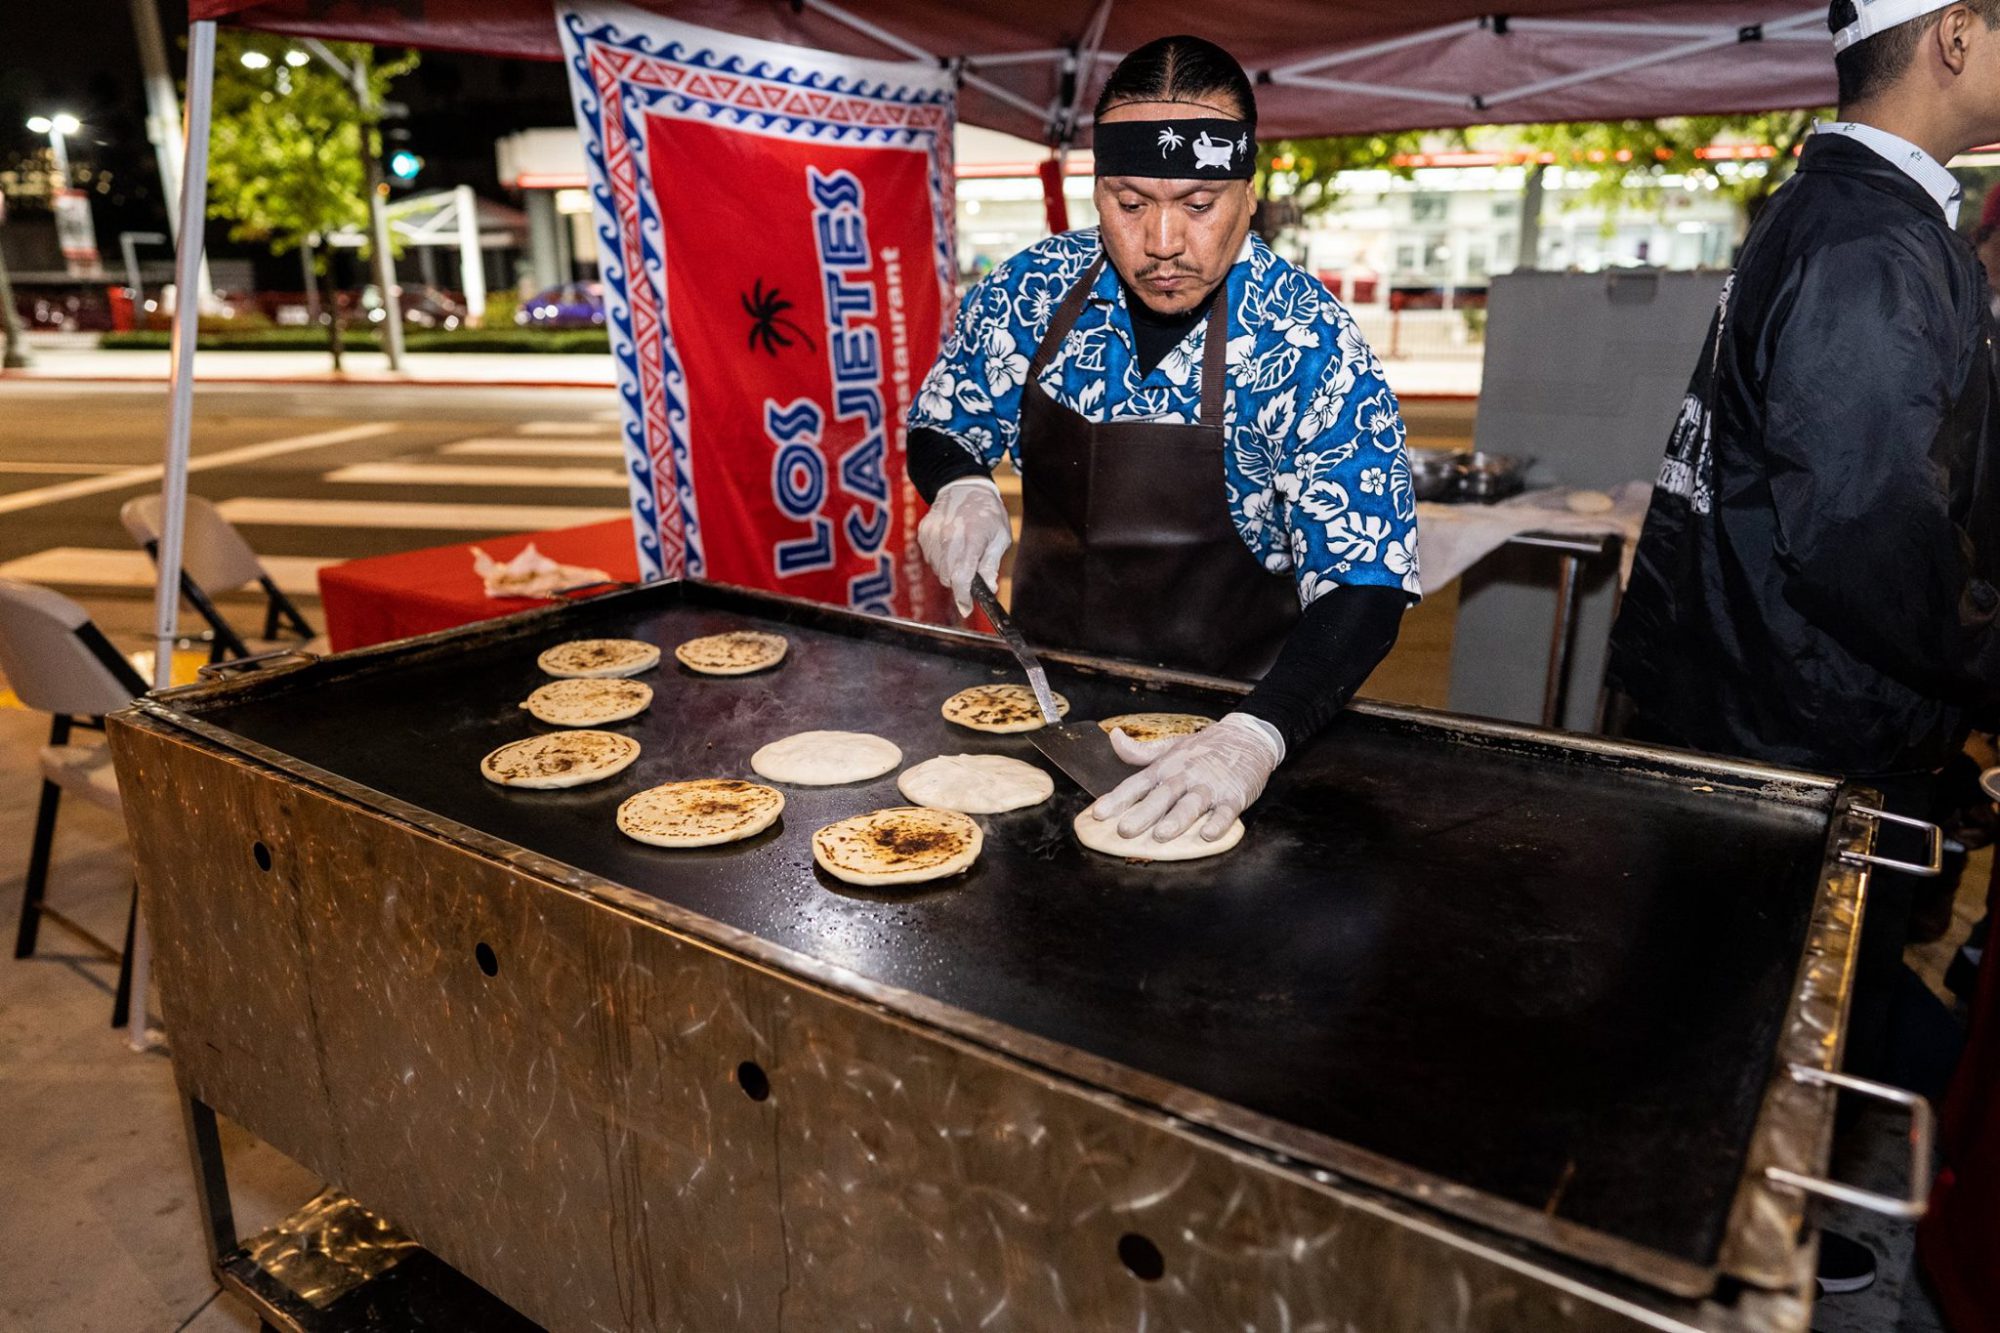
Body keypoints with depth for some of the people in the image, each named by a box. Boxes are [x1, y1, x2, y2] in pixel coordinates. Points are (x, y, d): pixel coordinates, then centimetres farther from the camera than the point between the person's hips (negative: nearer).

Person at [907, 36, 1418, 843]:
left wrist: (1253, 737, -36)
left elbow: (1364, 585, -20)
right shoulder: (1030, 291, -7)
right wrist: (961, 491, -16)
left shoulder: (1309, 344, -17)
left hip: (1220, 706, -1)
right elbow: (940, 428, 8)